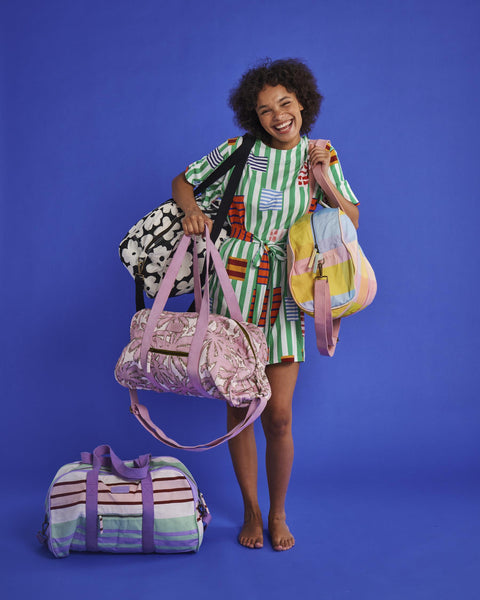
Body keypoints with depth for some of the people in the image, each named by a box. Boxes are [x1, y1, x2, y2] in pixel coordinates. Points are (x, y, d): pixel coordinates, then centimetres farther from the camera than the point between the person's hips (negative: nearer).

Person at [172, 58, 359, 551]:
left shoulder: (322, 157, 7)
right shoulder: (240, 151, 2)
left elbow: (352, 221, 7)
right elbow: (183, 182, 11)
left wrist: (325, 178, -8)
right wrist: (192, 210, -11)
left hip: (284, 294, 1)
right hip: (232, 290, 0)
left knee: (278, 414, -2)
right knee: (238, 408, 7)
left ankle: (278, 514, 20)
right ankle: (251, 511, 25)